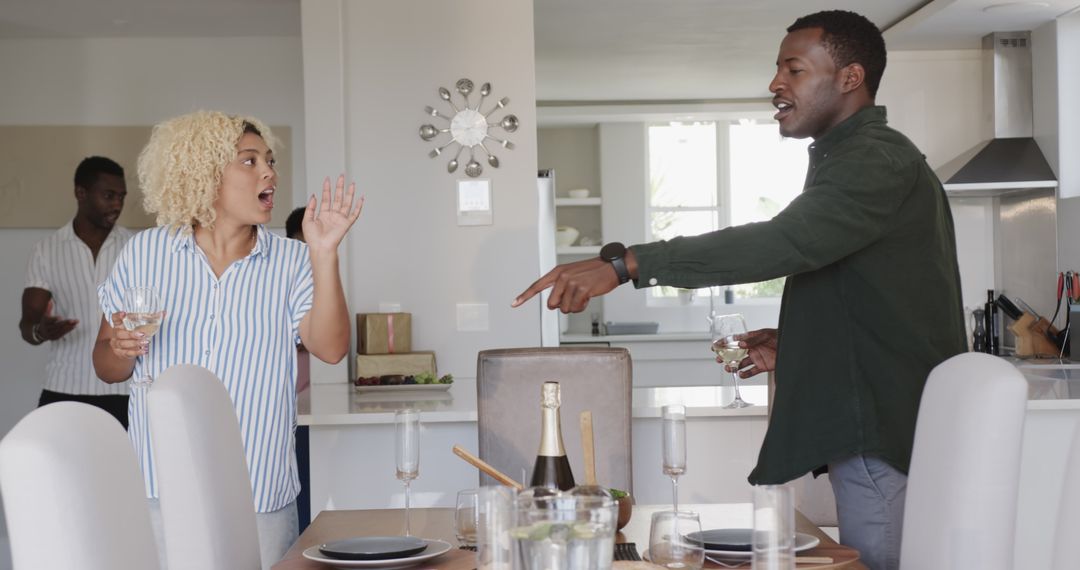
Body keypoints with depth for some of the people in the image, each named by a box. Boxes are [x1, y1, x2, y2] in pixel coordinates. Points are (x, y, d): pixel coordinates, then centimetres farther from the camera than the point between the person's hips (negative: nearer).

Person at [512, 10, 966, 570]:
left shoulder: (876, 161, -14)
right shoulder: (877, 158, 21)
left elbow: (782, 241, -31)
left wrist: (624, 263, -35)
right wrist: (797, 344, 12)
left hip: (885, 438, -11)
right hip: (880, 433, 11)